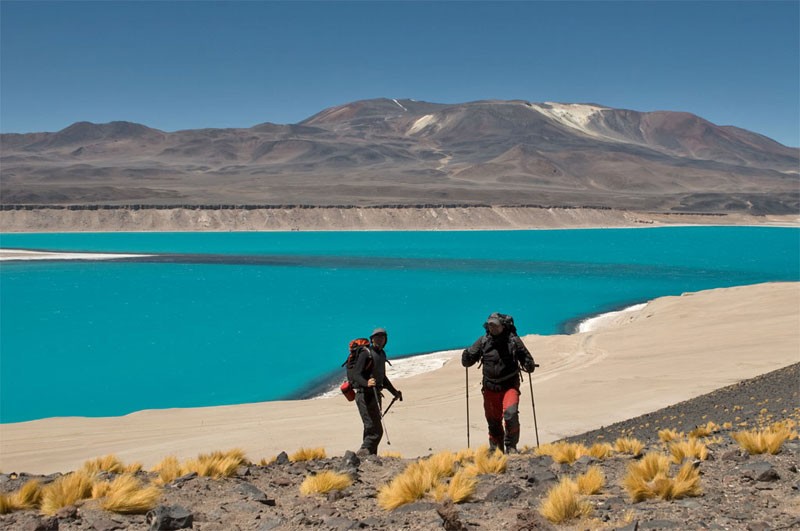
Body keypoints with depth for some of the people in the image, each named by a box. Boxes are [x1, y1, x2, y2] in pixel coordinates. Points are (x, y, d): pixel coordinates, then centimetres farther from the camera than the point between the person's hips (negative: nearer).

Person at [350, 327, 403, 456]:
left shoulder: (381, 354, 17)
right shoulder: (365, 353, -9)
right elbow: (356, 375, -19)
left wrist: (395, 392, 36)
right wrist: (366, 383, -39)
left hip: (375, 395, 9)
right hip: (365, 395, -9)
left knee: (371, 430, 12)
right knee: (376, 430, -17)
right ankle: (362, 453, -15)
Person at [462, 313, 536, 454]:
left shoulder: (513, 340, -2)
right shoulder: (483, 341, 2)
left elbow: (525, 357, 7)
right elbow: (467, 361, 5)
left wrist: (529, 366, -15)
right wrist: (466, 356, -18)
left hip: (510, 385, -2)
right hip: (490, 388, 3)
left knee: (510, 414, -20)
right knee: (493, 420, 10)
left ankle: (511, 446, -3)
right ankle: (496, 448, 28)